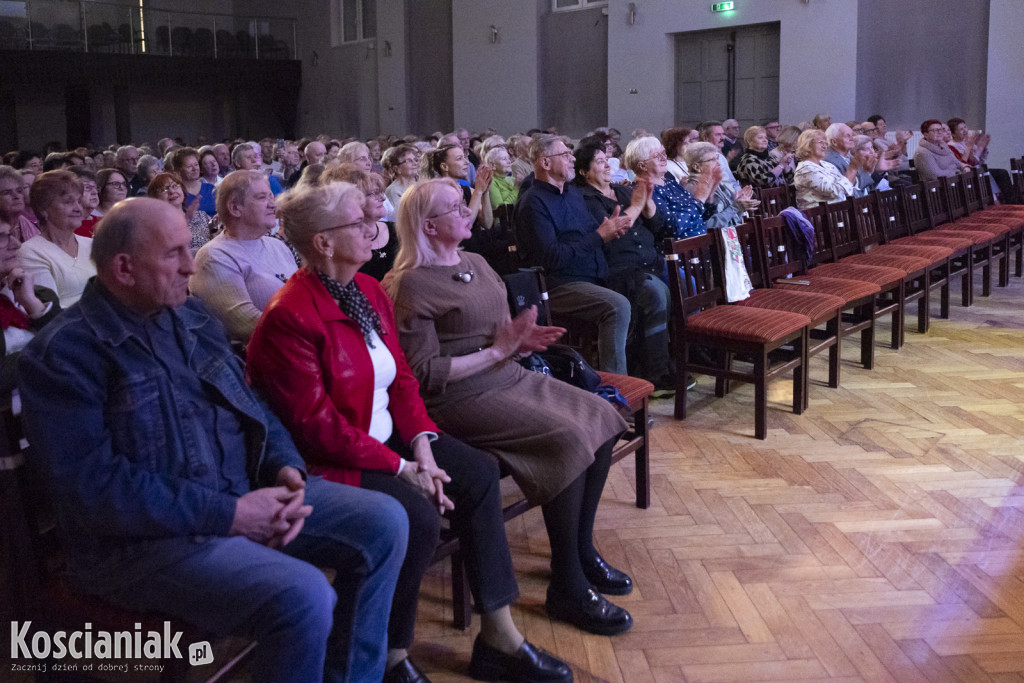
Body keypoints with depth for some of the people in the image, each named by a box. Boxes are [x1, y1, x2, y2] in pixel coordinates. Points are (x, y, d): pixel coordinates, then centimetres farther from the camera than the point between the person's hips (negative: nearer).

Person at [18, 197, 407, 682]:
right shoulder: (65, 352, -12)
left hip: (247, 494, 8)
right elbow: (93, 487, -21)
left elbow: (252, 406, 17)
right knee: (305, 597, -29)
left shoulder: (192, 318, 11)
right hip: (143, 536, -8)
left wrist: (286, 468, -5)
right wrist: (229, 514, -22)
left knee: (384, 523, -2)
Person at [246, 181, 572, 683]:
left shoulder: (369, 290, 6)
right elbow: (318, 426, -22)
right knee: (418, 518, -27)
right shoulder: (289, 318, -21)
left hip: (387, 436, 9)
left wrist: (421, 443, -9)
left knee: (479, 474, -4)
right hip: (330, 462, -9)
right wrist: (401, 468, -21)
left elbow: (401, 378, 8)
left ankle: (499, 636, 3)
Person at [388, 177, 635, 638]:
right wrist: (496, 351, -16)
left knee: (600, 417, -8)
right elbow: (425, 374, -17)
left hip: (507, 376, 9)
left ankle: (581, 550, 6)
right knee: (567, 438, -26)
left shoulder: (476, 264, 15)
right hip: (462, 398, -9)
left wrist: (522, 339, 0)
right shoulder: (414, 285, -11)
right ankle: (566, 587, -15)